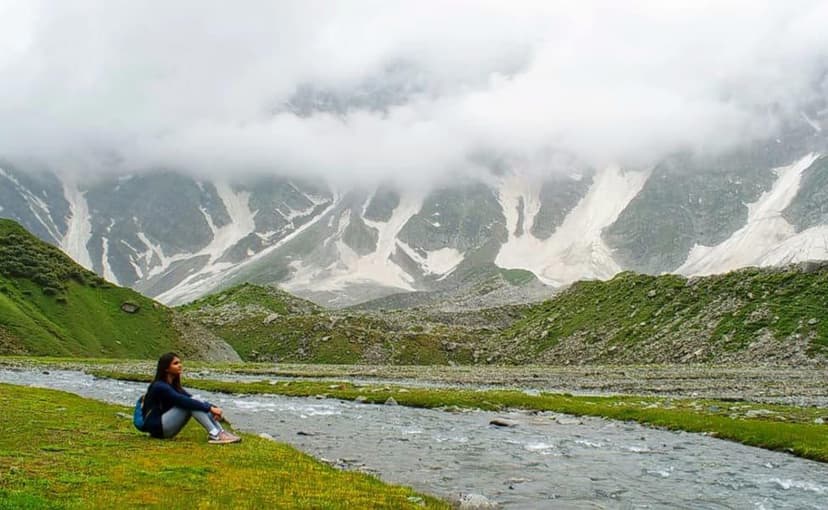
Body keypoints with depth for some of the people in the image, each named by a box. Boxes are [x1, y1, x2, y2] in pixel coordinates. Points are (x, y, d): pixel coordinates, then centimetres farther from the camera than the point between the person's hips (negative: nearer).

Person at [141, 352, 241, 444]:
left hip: (166, 427, 8)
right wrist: (210, 408, -28)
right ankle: (214, 435, -32)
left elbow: (192, 399, 5)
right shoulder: (160, 386, -16)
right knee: (189, 404, -23)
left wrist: (212, 407, -11)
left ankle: (220, 432, -20)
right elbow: (184, 401, -27)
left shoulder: (173, 385, 12)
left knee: (196, 403, -6)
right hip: (157, 427, -8)